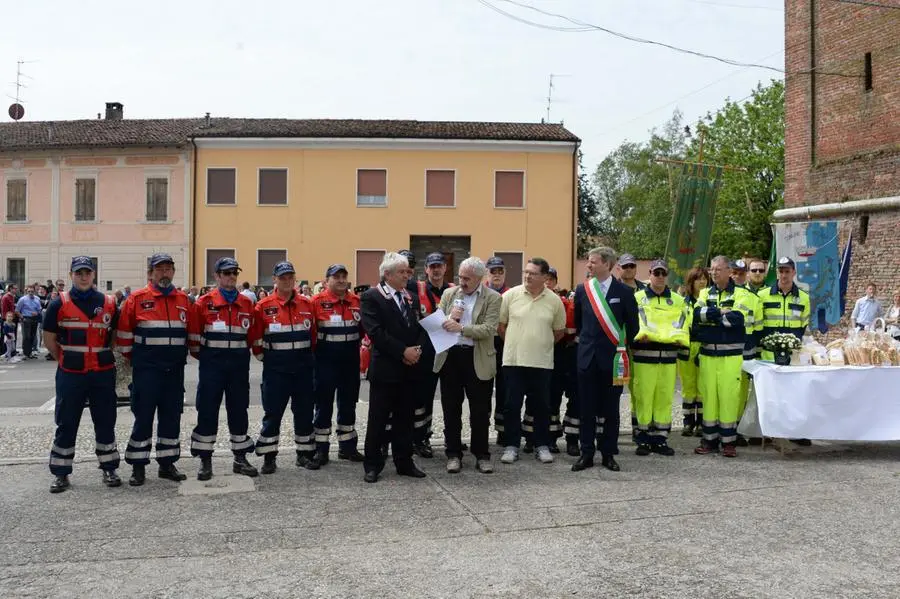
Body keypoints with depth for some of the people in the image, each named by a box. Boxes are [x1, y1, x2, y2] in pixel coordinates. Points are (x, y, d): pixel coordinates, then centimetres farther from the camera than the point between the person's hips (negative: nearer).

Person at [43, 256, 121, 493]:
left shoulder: (108, 303, 3)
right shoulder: (59, 304, -1)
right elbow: (49, 340, 5)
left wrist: (102, 356, 10)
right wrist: (66, 359, 6)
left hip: (103, 374, 1)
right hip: (70, 375, -1)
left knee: (105, 422, 8)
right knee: (66, 424, 5)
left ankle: (109, 469, 20)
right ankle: (60, 473, 16)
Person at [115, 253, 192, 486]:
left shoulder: (183, 299, 8)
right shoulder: (137, 299, -3)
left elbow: (190, 331, 16)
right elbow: (123, 333, 1)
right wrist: (133, 358, 4)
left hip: (175, 370, 4)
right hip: (146, 370, -4)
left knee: (171, 416, 9)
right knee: (143, 417, 0)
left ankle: (167, 464, 19)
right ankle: (138, 467, 10)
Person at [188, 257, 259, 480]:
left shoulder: (247, 303, 6)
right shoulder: (204, 302, -2)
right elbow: (194, 335, 1)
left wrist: (241, 353, 9)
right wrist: (203, 355, 4)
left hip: (239, 363, 3)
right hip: (212, 363, -2)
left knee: (239, 409, 8)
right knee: (207, 410, 0)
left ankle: (240, 458, 17)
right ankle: (205, 460, 9)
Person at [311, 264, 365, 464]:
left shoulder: (357, 301, 6)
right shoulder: (318, 301, -8)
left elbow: (363, 327, 13)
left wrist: (357, 344, 5)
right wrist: (314, 350, -9)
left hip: (351, 359, 5)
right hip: (326, 360, -4)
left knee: (348, 403, 12)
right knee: (324, 404, 3)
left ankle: (347, 446, 23)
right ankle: (321, 448, 13)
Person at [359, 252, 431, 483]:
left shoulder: (410, 297, 14)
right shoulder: (371, 297, -6)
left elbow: (421, 327, 11)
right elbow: (375, 332, -16)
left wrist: (418, 350, -8)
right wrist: (403, 351, -17)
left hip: (410, 369, 6)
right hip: (385, 369, -5)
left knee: (405, 419, 12)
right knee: (378, 420, 3)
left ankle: (404, 463, 22)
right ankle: (372, 465, 14)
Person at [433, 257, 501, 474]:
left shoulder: (492, 298, -3)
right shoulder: (448, 294, 8)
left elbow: (489, 329, -14)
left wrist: (461, 328, -24)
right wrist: (450, 318, -11)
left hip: (478, 360, -3)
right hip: (450, 356, 3)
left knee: (480, 411, 5)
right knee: (451, 409, 9)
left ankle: (482, 455, 18)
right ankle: (453, 454, 20)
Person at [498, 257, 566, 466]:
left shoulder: (554, 300, 2)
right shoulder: (511, 295, -2)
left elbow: (559, 331, 13)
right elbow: (500, 324, 7)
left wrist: (542, 344, 12)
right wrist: (513, 343, 10)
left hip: (541, 362, 1)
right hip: (513, 360, -1)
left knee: (541, 406, 7)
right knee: (512, 405, 3)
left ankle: (542, 446, 19)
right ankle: (511, 446, 14)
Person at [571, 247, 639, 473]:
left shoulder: (624, 291, -1)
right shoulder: (582, 289, 5)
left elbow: (632, 325, 6)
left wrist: (625, 349, 9)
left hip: (612, 358, -2)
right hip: (587, 357, 2)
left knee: (611, 409, 6)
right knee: (587, 409, 4)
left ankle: (608, 454, 16)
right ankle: (586, 454, 12)